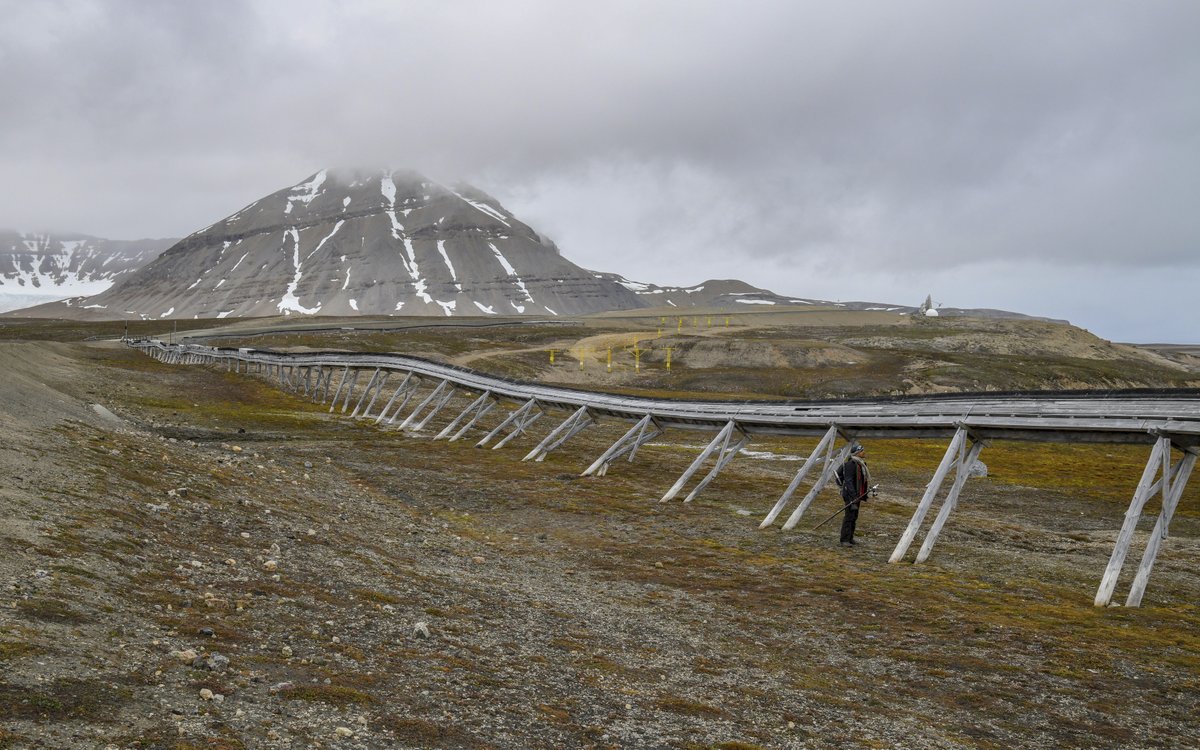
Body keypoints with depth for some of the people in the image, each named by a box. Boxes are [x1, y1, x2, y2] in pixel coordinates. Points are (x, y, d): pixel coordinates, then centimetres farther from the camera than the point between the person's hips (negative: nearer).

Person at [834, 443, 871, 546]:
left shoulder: (860, 463, 12)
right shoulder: (851, 464, -18)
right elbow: (848, 481, -23)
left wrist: (866, 492, 24)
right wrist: (853, 496, -27)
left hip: (857, 494, 10)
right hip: (850, 494, -10)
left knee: (854, 517, 13)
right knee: (849, 516, -10)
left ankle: (850, 538, 21)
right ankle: (844, 540, -8)